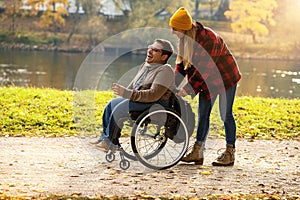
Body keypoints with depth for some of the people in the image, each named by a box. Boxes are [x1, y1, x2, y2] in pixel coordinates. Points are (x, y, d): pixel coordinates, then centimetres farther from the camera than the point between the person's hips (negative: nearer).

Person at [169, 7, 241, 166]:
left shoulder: (207, 38, -30)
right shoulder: (186, 39, -3)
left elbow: (204, 67, -29)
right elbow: (182, 63, 3)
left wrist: (188, 88, -28)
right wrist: (173, 85, -8)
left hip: (226, 76, -8)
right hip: (208, 79, 8)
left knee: (225, 114, -4)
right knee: (202, 113, 3)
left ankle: (230, 153, 4)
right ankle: (197, 152, 5)